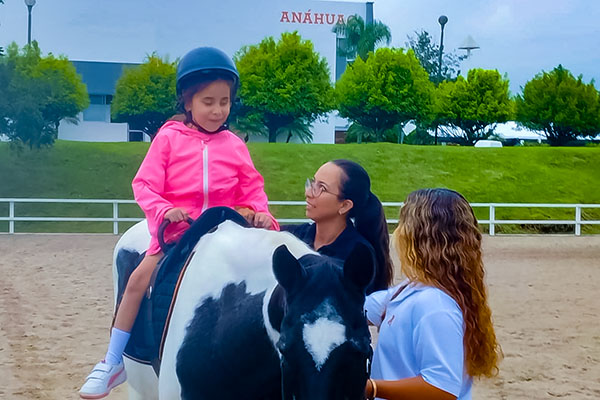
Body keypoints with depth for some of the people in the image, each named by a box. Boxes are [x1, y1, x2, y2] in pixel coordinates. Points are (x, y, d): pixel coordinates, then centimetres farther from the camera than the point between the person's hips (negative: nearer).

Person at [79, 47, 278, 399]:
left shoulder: (234, 145, 7)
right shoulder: (169, 138, 1)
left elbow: (252, 189, 10)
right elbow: (145, 184, -4)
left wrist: (260, 212, -11)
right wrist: (163, 210, -22)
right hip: (176, 229, -2)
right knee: (140, 278, -16)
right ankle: (113, 363, -3)